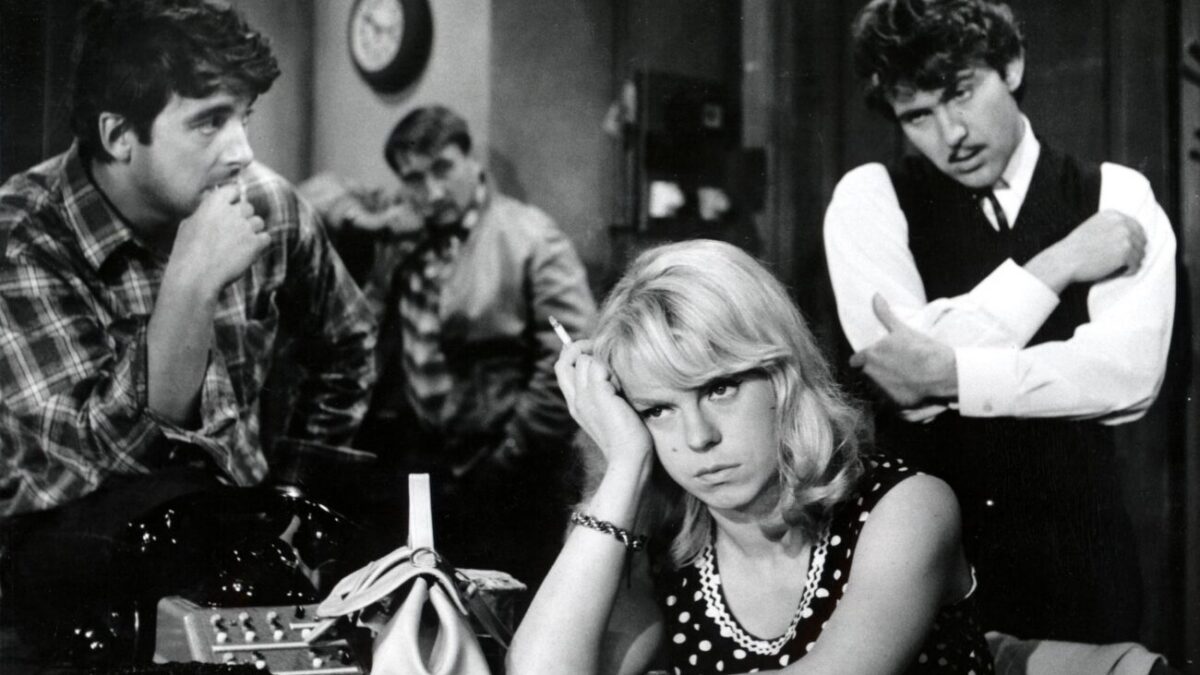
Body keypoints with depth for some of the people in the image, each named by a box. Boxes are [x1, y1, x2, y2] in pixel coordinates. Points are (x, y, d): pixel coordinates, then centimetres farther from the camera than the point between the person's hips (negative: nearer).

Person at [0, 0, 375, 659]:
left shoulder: (266, 204, -5)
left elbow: (346, 346, 15)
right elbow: (110, 449, -26)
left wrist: (293, 483, 5)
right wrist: (192, 281, -33)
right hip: (72, 538, -4)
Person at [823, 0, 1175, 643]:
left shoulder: (1117, 196, 0)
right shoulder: (870, 198, -1)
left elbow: (1130, 375, -13)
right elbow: (895, 355, -16)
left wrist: (949, 375, -21)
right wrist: (1055, 266, -13)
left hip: (1075, 543, 1)